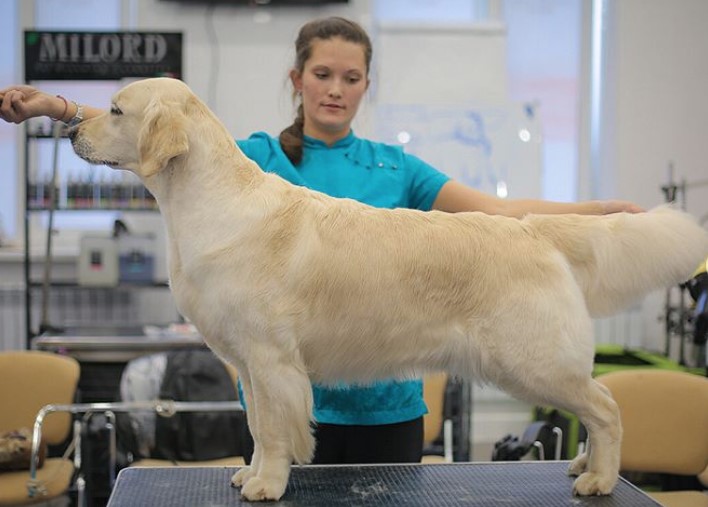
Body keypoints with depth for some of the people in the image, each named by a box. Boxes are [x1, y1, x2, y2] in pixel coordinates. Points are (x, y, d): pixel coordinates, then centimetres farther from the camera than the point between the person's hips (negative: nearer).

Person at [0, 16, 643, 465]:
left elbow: (499, 210, 0)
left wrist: (605, 211, -8)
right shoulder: (260, 157, 2)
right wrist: (56, 106, -22)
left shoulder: (394, 167, 6)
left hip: (385, 400, 1)